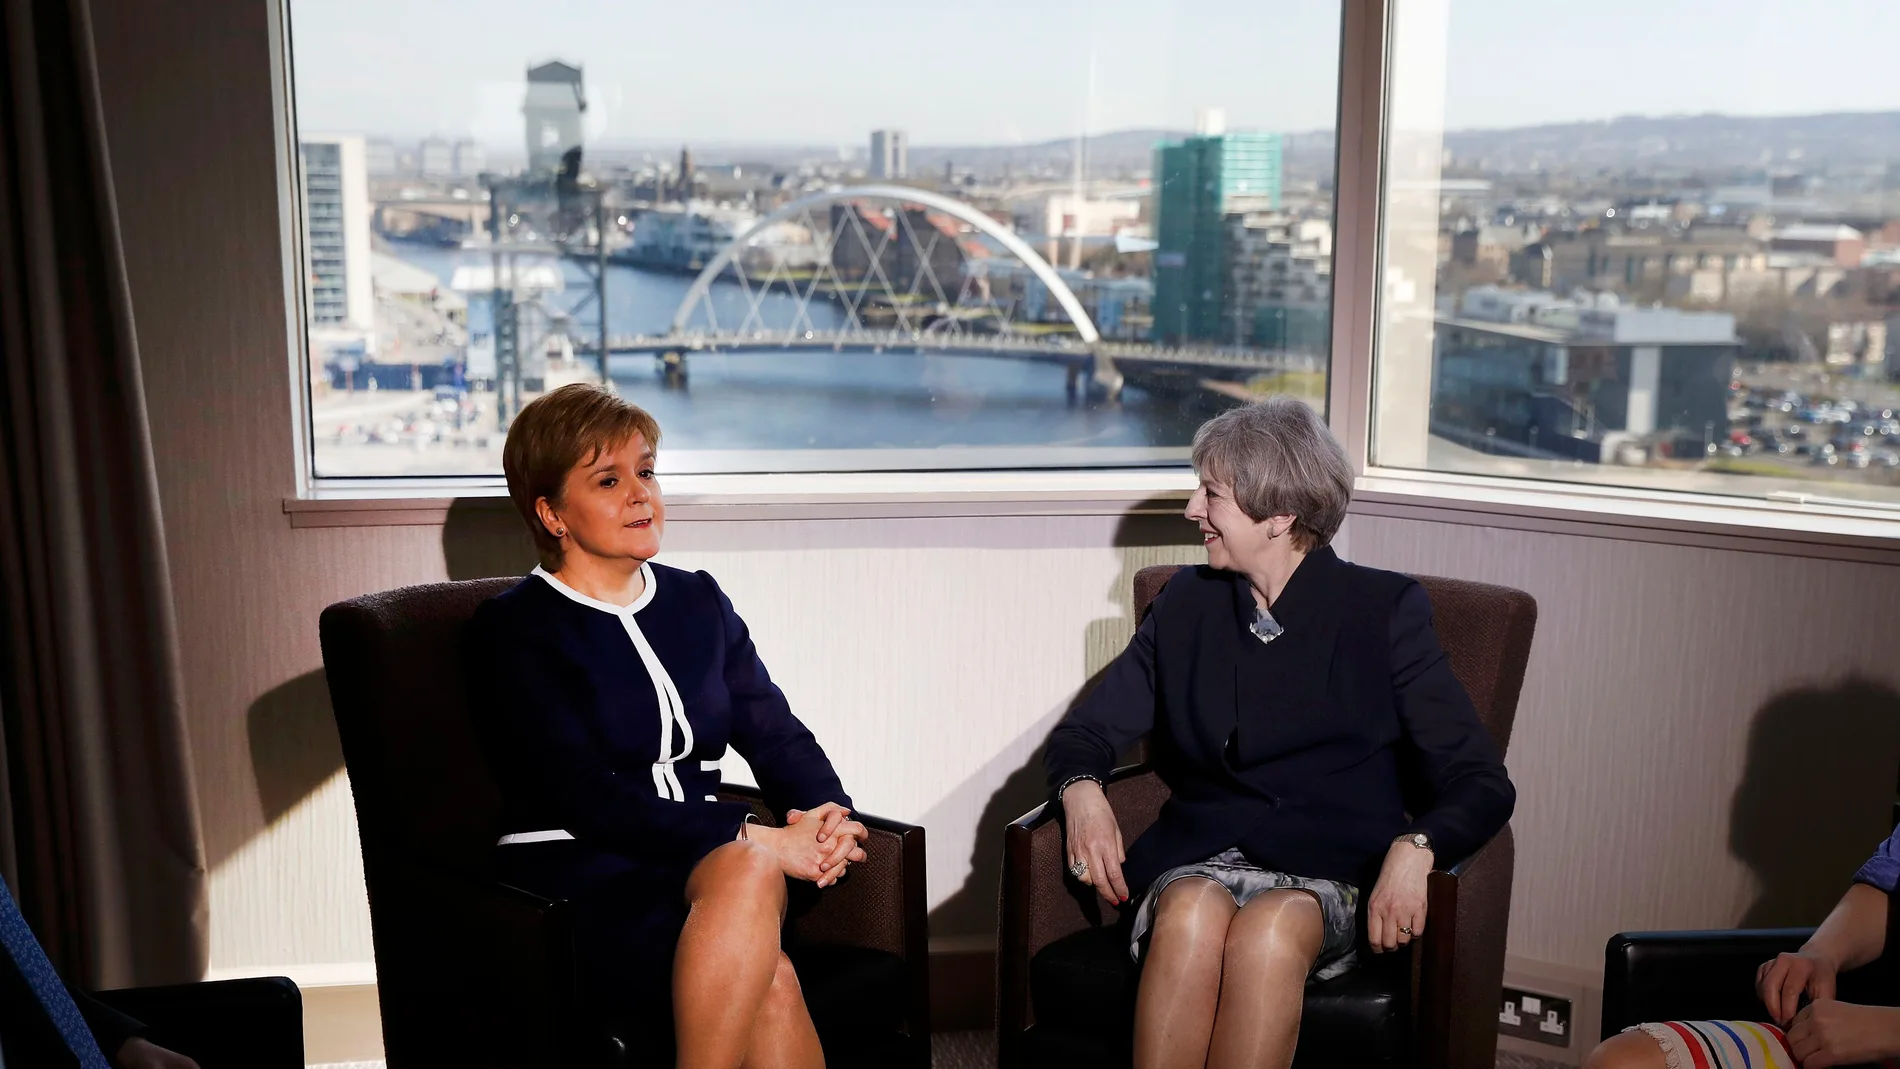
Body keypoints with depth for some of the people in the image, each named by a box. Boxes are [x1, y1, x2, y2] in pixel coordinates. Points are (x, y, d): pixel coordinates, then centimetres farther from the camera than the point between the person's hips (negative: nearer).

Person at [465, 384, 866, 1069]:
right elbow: (587, 798, -12)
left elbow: (777, 735, 14)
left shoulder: (698, 601, 19)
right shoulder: (511, 629, 0)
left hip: (695, 869, 5)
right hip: (576, 879, -4)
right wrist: (757, 839, -19)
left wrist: (827, 813, -10)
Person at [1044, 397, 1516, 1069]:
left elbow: (1481, 781, 0)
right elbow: (1086, 730, 17)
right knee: (1192, 914, -34)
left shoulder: (1385, 610, 6)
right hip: (1195, 863, 2)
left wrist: (1414, 848, -22)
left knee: (1269, 930, -37)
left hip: (1329, 873, -2)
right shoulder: (1187, 604, 16)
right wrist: (1082, 791, -8)